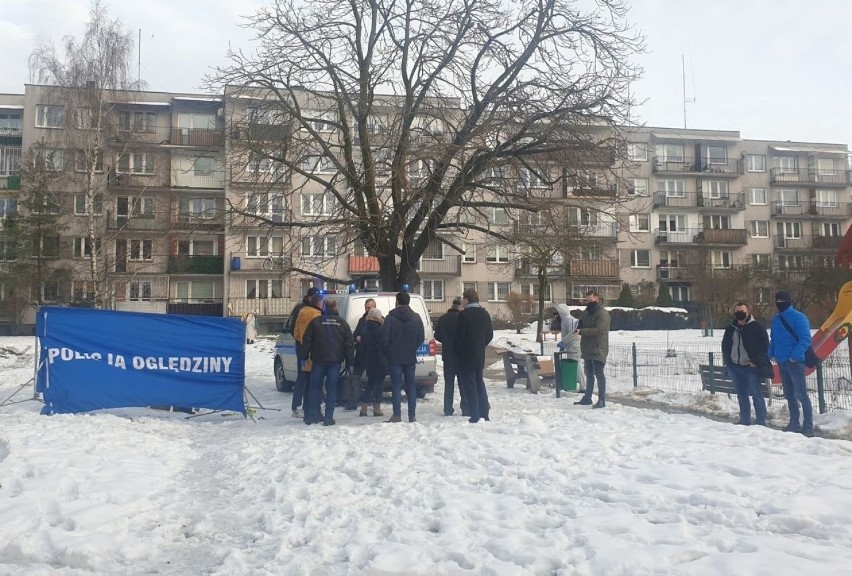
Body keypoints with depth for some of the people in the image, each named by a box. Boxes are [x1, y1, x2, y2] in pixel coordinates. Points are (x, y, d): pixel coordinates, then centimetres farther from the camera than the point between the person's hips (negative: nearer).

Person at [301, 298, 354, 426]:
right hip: (335, 360, 0)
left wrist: (304, 357, 8)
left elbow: (306, 341, 0)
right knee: (332, 387, 5)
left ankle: (312, 415, 12)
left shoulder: (315, 321, 1)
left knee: (315, 386, 11)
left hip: (318, 359, 0)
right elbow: (349, 345, 5)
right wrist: (349, 363, 8)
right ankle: (329, 417, 1)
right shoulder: (342, 323, 5)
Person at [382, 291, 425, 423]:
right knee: (411, 385, 9)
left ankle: (397, 415, -3)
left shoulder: (391, 317, -8)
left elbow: (385, 338, -8)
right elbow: (421, 337, 4)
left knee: (396, 386, 0)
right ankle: (412, 416, 9)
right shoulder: (416, 318, 3)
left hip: (395, 357, -3)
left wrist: (387, 352, 6)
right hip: (410, 357, 3)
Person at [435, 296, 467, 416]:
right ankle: (466, 409, 4)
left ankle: (448, 410, 10)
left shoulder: (442, 319, 0)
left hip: (447, 355, 3)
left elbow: (437, 336, 7)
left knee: (449, 383, 11)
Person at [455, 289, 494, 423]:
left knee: (469, 385, -2)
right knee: (479, 383, 17)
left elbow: (459, 336, -15)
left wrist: (458, 351, 0)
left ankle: (475, 416, -4)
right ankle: (485, 413, 18)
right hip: (480, 355, 7)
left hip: (466, 356, -7)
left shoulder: (464, 314, -15)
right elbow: (490, 334, 12)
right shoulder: (485, 314, 9)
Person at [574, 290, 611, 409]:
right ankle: (587, 398, 25)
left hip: (598, 350, -9)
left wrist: (582, 331, -27)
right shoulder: (586, 312, 15)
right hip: (587, 349, 9)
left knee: (598, 374, -7)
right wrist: (578, 329, -2)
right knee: (589, 374, 16)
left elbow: (599, 329, -24)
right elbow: (581, 325, 23)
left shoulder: (602, 313, -13)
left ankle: (602, 400, -3)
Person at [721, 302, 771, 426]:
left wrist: (756, 361, -14)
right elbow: (725, 345, 20)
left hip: (751, 367, -6)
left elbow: (764, 345, -9)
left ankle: (761, 422, 2)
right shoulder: (730, 328, 11)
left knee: (756, 394, -3)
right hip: (735, 367, 6)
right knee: (741, 394, 13)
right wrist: (727, 361, 11)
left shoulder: (756, 327, -6)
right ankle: (744, 420, 21)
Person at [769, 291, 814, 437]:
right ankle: (794, 424, 23)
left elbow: (805, 339, -16)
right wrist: (771, 354, 8)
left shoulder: (798, 317, -9)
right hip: (781, 362, 7)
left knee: (801, 394, -7)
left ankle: (808, 427, -2)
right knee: (789, 395, 14)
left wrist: (795, 355, -23)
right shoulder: (776, 319, 13)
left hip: (794, 362, -7)